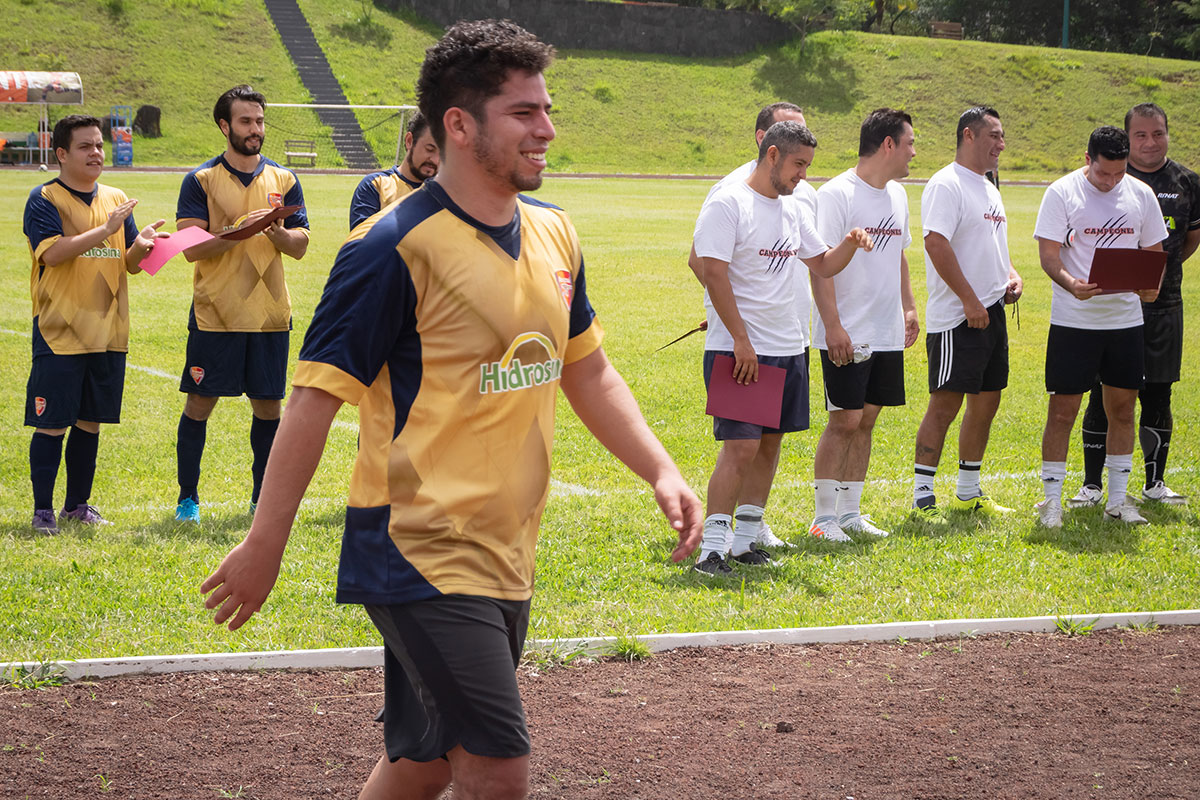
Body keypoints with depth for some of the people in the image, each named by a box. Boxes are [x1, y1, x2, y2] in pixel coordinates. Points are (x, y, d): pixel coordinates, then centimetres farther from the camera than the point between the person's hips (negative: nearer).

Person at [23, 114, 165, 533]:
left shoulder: (116, 200, 12)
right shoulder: (44, 199, -5)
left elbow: (130, 264, 11)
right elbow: (52, 253, -20)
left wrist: (140, 246, -11)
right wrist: (105, 230, -23)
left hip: (107, 333, 5)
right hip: (58, 334, -5)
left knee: (90, 422, 11)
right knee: (51, 424, -3)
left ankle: (78, 504, 22)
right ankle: (43, 509, 6)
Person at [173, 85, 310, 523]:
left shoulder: (284, 180, 9)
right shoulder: (201, 180, -1)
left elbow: (300, 246, 6)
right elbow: (190, 248, -9)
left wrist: (278, 232, -15)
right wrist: (238, 231, -22)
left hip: (270, 314, 3)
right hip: (215, 314, -3)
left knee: (268, 405, 6)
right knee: (199, 404, 1)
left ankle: (262, 496, 18)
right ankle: (187, 497, 12)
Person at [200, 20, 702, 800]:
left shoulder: (554, 233, 9)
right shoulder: (396, 248, -15)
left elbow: (588, 371, 21)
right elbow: (316, 396, -13)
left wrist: (662, 471, 10)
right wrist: (264, 546, -12)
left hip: (506, 558, 8)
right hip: (422, 557, -7)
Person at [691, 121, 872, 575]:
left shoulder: (792, 212, 14)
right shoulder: (728, 205, -10)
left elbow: (823, 265, 23)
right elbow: (714, 276, -15)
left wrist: (849, 243, 1)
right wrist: (741, 340, -18)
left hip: (788, 349, 8)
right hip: (738, 350, -8)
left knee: (769, 445, 10)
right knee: (741, 447, -13)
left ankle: (746, 540, 19)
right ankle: (712, 549, -9)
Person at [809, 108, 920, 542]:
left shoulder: (896, 195, 13)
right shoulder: (837, 194, -12)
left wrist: (908, 307, 18)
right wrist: (833, 326, -20)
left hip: (887, 335, 8)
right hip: (847, 336, -7)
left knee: (866, 420, 10)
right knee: (845, 420, -6)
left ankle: (850, 512, 17)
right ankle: (823, 517, 3)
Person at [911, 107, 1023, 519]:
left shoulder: (989, 189, 18)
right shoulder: (946, 185, -11)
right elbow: (936, 243, -21)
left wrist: (1010, 275, 8)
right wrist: (969, 300, -21)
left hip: (992, 312, 9)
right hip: (956, 317, -9)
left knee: (986, 401, 12)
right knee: (945, 404, -8)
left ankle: (969, 492, 23)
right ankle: (922, 495, -3)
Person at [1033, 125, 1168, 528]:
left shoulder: (1141, 194, 6)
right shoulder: (1062, 193, -6)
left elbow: (1154, 251, 12)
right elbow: (1048, 253, -10)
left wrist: (1152, 284, -10)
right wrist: (1071, 284, -30)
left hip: (1125, 318, 4)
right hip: (1073, 322, -4)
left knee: (1122, 407, 9)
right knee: (1063, 410, -2)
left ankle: (1118, 499, 20)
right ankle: (1051, 500, 8)